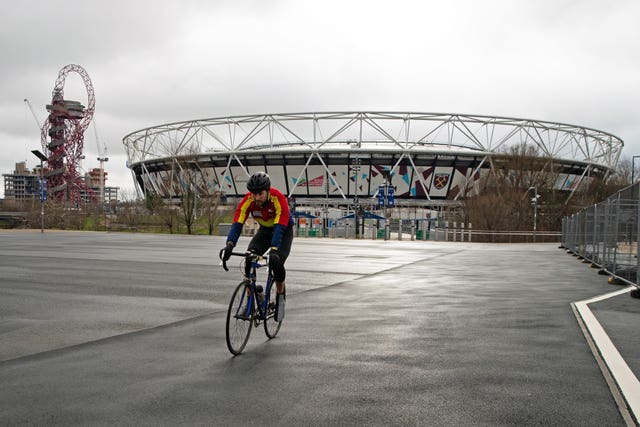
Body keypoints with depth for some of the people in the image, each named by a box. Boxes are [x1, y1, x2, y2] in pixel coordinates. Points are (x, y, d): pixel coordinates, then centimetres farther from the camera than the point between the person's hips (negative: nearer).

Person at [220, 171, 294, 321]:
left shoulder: (278, 198, -35)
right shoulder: (248, 200, -25)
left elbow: (280, 227, -42)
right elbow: (237, 223, -32)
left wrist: (274, 250, -55)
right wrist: (229, 245, -47)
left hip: (284, 229, -3)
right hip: (265, 229, 4)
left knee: (276, 261, -25)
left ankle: (281, 294, 4)